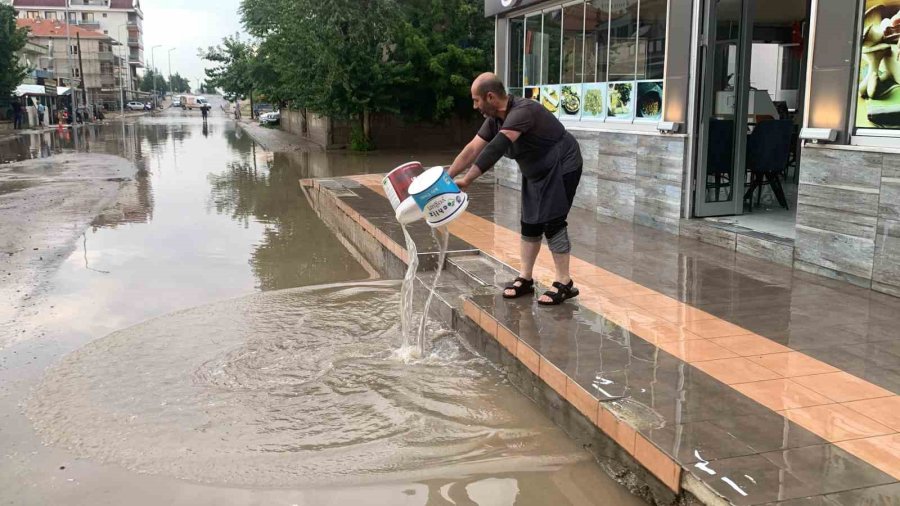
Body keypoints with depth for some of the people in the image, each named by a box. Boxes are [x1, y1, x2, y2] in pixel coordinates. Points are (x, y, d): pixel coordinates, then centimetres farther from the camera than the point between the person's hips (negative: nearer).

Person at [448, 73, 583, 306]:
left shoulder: (522, 112, -33)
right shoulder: (494, 120, -4)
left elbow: (496, 149, -42)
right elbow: (473, 149, -4)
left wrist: (466, 180, -46)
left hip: (561, 169, -9)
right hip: (536, 173, 9)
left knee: (552, 223, -10)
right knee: (530, 223, 8)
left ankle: (564, 284, -1)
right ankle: (525, 279, 17)